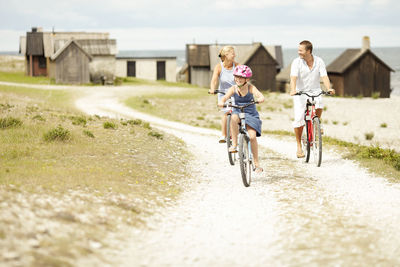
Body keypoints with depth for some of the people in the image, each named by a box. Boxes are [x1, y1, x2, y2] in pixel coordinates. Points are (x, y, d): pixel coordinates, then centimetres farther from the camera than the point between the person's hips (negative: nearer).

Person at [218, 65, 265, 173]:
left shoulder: (251, 88, -11)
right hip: (238, 112, 1)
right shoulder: (233, 89, -7)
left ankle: (256, 163, 0)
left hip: (251, 115, -1)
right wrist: (221, 102, -43)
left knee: (252, 136, -18)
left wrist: (259, 99, -50)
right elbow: (224, 97, -20)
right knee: (234, 117, -38)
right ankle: (234, 144, -29)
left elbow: (261, 96, -26)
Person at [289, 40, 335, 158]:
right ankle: (299, 146, 5)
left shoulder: (319, 61, -4)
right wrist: (293, 90, -41)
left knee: (319, 105, -32)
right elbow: (293, 78, -22)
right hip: (300, 92, -1)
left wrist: (329, 88, -32)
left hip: (314, 91, 1)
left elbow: (324, 76, -12)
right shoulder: (297, 62, -10)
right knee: (299, 119, -11)